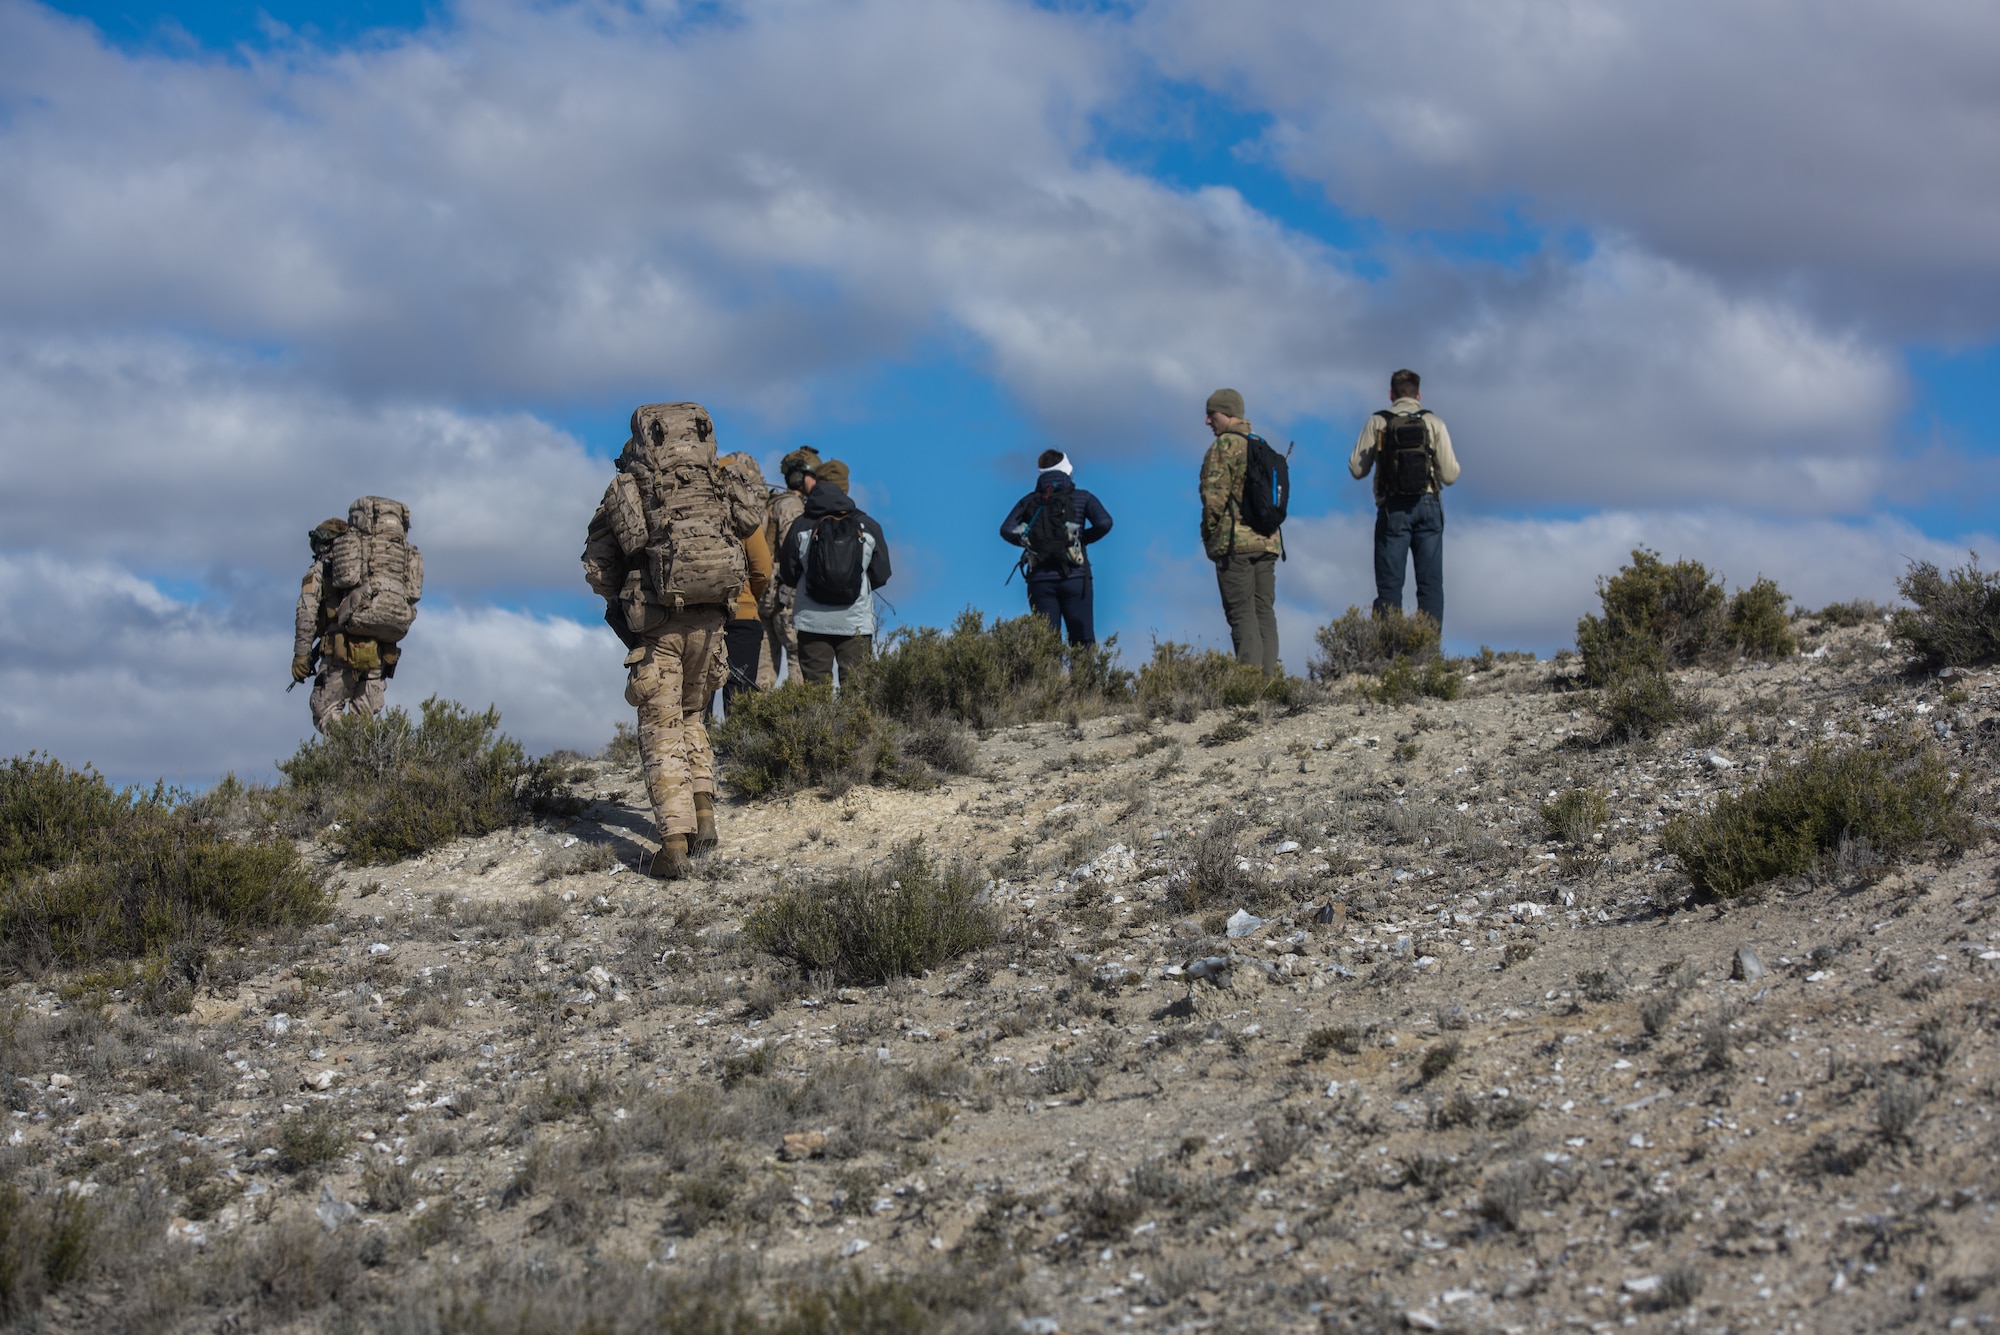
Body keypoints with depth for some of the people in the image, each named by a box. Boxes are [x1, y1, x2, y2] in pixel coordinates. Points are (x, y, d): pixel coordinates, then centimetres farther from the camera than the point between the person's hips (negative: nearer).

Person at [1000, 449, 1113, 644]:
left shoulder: (1028, 501, 10)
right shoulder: (1081, 497, 6)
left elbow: (1007, 530, -4)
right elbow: (1104, 523, -9)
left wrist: (1030, 543, 11)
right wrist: (1083, 539, 7)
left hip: (1040, 579, 2)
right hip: (1075, 577, -2)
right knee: (1083, 643, 0)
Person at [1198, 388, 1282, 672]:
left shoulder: (1224, 446, -8)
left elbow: (1214, 497, -14)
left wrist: (1210, 536, -3)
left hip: (1236, 542, -7)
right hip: (1267, 541, 7)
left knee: (1242, 614, -8)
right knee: (1264, 611, 8)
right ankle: (1269, 673, 4)